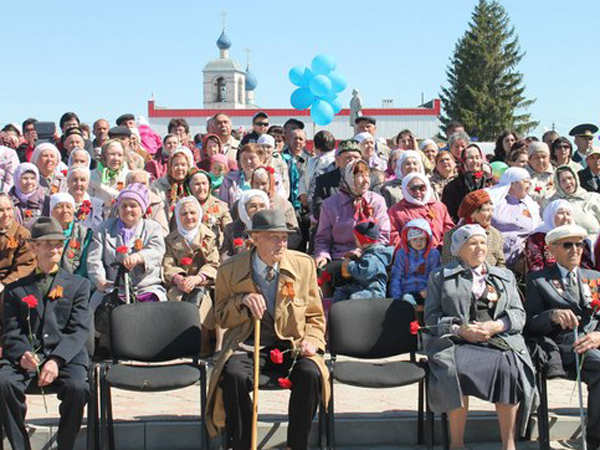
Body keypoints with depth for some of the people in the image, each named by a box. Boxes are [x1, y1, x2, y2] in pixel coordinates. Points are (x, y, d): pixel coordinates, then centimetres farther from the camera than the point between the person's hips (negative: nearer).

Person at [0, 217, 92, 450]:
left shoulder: (78, 284, 18)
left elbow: (79, 330, 5)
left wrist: (56, 360, -14)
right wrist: (22, 354, -15)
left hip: (66, 356, -1)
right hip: (27, 356, 1)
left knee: (77, 387, -33)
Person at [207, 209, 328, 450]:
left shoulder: (304, 264, 3)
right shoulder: (230, 270, -1)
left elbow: (315, 316, 13)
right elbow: (221, 317, 9)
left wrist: (311, 340, -7)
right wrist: (243, 302, -12)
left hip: (291, 344, 1)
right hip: (248, 346, 0)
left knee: (311, 374, -30)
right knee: (233, 375, -33)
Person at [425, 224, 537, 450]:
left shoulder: (505, 276, 25)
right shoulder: (440, 276, 17)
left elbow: (518, 314, 16)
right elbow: (431, 317, 8)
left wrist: (496, 326, -5)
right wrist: (459, 329, -9)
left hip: (500, 340, 2)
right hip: (456, 342, -1)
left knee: (509, 367, -33)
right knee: (456, 370, -35)